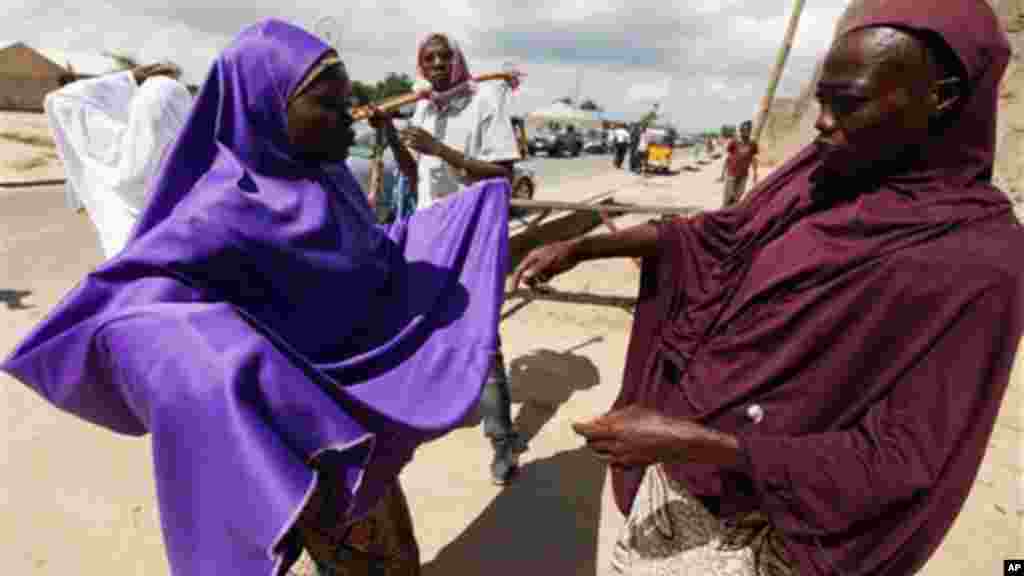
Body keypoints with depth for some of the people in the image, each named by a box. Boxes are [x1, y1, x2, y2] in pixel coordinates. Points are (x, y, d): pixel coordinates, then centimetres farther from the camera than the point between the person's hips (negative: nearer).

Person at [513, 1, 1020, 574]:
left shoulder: (977, 264, -23)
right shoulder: (822, 169, -4)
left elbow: (898, 463, -24)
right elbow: (718, 234, 6)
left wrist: (688, 440, -30)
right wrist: (579, 247, -1)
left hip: (757, 527, -5)